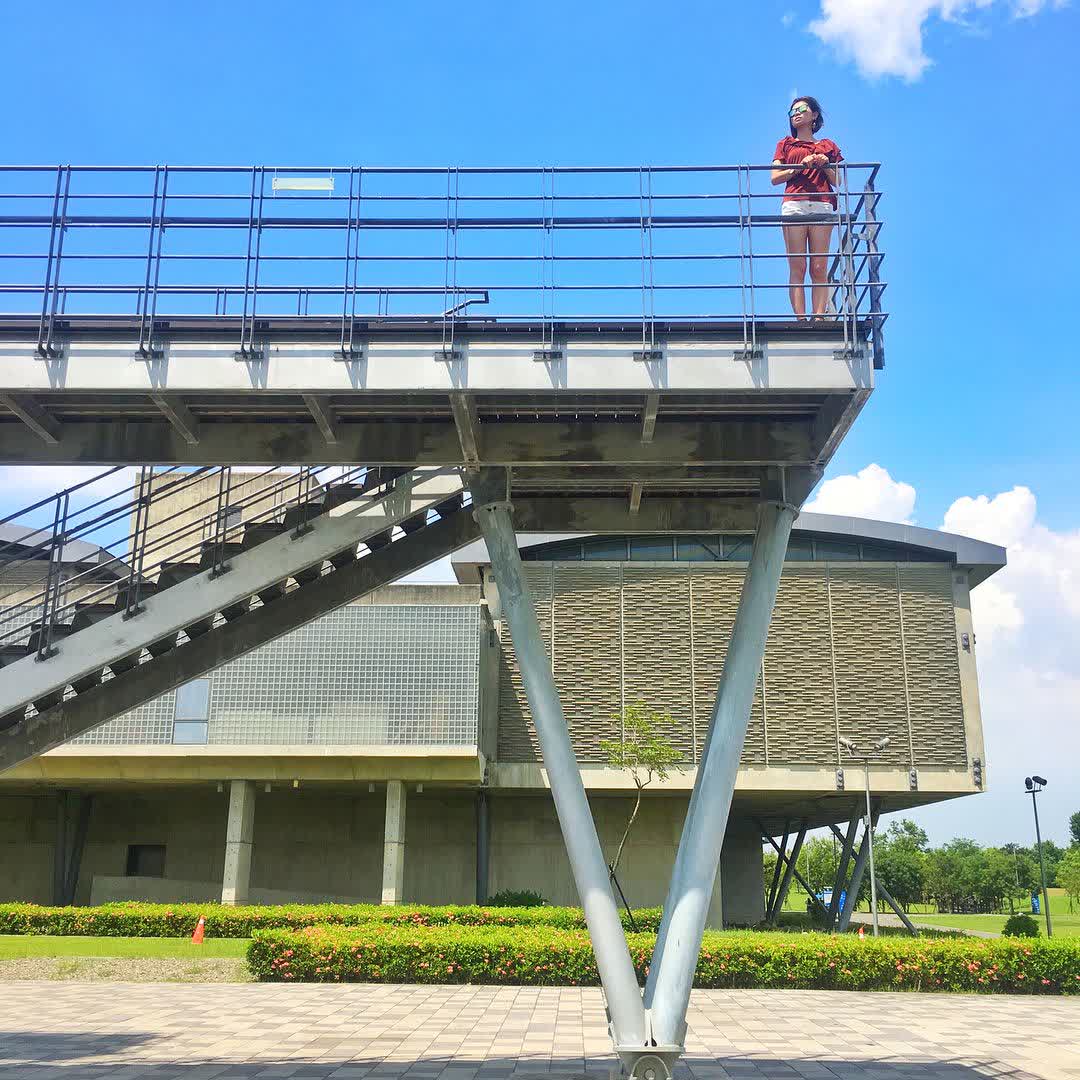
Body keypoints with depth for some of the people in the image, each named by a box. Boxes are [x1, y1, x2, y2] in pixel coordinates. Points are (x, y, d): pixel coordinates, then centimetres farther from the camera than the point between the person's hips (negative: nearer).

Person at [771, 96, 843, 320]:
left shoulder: (828, 146, 23)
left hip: (822, 207, 1)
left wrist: (825, 166, -2)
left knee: (820, 268, -9)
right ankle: (800, 319, -15)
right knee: (797, 267, -10)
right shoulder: (785, 144, 22)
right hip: (794, 205, 0)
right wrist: (800, 166, -4)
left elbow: (838, 182, 16)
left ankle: (819, 317, -14)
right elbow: (775, 178, 9)